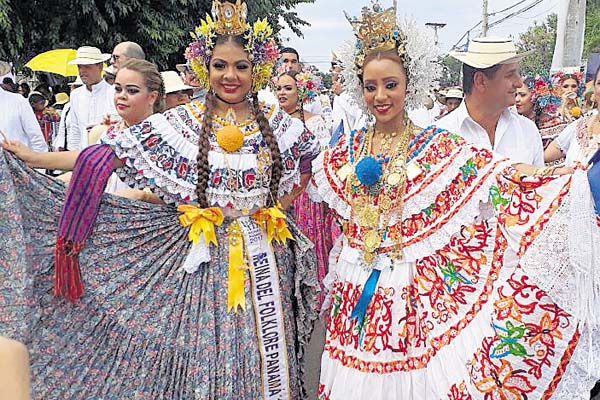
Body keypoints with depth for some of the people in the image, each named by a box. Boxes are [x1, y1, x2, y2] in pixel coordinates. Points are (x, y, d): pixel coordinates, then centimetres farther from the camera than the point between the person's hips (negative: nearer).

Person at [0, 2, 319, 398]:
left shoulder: (280, 124, 3)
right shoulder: (180, 122, -2)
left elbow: (299, 179, 17)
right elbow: (111, 155, -3)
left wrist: (274, 207, 1)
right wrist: (34, 158, -6)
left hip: (263, 258, 1)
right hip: (201, 256, -1)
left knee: (258, 356, 9)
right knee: (199, 355, 7)